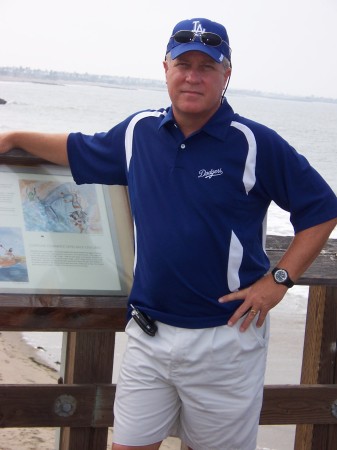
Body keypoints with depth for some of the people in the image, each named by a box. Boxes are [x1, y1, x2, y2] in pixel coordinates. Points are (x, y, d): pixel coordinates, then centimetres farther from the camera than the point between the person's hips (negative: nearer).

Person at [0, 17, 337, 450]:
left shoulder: (256, 145, -9)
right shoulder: (138, 131, 5)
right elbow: (79, 151, 24)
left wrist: (278, 281, -10)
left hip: (225, 337, -4)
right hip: (149, 333, 4)